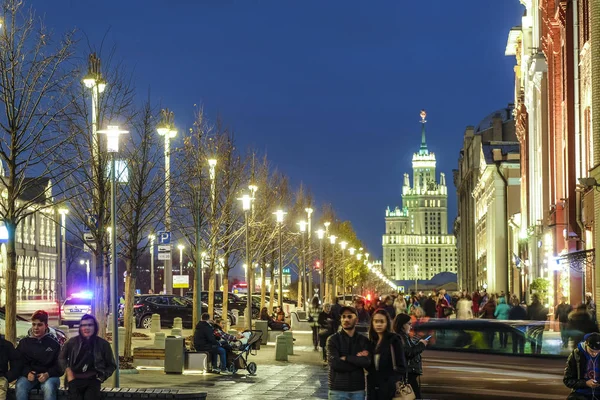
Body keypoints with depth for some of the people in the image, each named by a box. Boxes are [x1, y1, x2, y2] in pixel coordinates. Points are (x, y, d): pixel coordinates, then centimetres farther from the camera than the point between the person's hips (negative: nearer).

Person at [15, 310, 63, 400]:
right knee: (20, 386, -31)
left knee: (49, 387, -36)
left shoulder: (54, 342, 2)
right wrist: (27, 373, -13)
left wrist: (48, 374, -17)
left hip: (49, 376, -2)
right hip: (29, 375, 2)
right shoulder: (24, 342, 8)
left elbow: (60, 364, 2)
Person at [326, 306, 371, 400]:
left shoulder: (363, 340, 7)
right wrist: (357, 359, -9)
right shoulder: (333, 339, -1)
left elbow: (367, 362, -10)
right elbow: (334, 363, -15)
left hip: (358, 389, 2)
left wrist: (346, 358, -13)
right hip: (338, 389, -2)